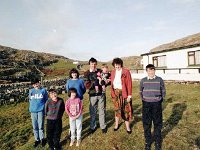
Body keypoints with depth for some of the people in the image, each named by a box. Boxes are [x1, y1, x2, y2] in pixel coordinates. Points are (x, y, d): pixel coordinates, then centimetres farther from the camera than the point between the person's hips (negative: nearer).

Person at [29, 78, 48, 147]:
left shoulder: (43, 90, -1)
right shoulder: (31, 91, 5)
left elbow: (47, 100, 5)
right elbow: (30, 100, 15)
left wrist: (45, 109, 1)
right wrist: (31, 108, 7)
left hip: (41, 110, -3)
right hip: (33, 111, 3)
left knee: (41, 126, 2)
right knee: (35, 127, 12)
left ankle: (42, 139, 23)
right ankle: (37, 139, 29)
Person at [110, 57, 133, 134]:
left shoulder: (126, 71, -9)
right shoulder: (113, 72, 5)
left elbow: (129, 83, -11)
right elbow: (112, 83, 8)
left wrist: (129, 95, -14)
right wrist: (112, 93, 5)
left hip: (124, 93, -3)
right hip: (116, 93, 4)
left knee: (126, 109, 6)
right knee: (116, 108, 16)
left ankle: (127, 127, 22)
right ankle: (116, 124, 33)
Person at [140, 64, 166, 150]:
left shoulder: (159, 80, -2)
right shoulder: (143, 80, 0)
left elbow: (163, 91, 7)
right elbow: (141, 92, 12)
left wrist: (160, 101, 4)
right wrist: (144, 100, 7)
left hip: (157, 104, 0)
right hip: (146, 104, 1)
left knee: (157, 123, 11)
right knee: (146, 124, 8)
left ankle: (157, 141, 30)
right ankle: (148, 141, 26)